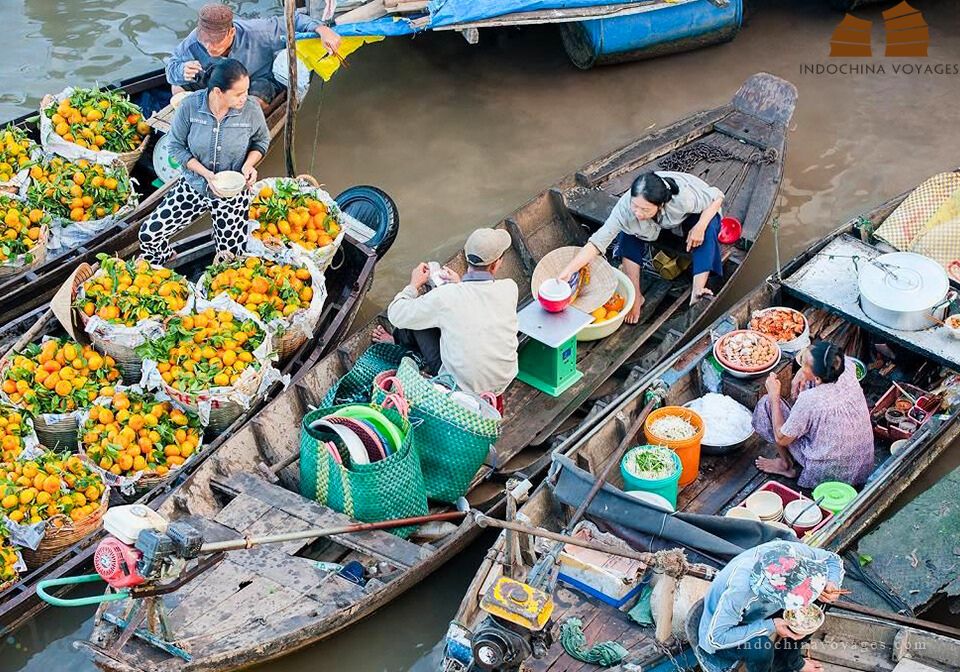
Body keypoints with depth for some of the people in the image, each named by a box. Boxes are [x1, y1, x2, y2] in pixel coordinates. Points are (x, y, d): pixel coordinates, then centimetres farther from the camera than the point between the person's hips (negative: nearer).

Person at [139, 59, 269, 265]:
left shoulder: (251, 110, -18)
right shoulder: (190, 106, -19)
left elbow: (262, 141, 2)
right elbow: (176, 146, -8)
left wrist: (249, 164, -18)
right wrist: (205, 173, -21)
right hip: (193, 185, 0)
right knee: (149, 234, -7)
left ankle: (220, 232, 39)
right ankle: (164, 267, 28)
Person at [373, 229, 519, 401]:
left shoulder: (444, 297, -21)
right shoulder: (510, 289, -13)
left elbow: (396, 315, -5)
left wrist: (414, 285, 11)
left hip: (461, 387, -4)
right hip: (503, 383, 4)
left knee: (416, 317, 10)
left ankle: (400, 341, 42)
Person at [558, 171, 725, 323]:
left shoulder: (683, 197, -43)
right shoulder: (625, 207, -38)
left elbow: (717, 196, -25)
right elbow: (597, 242, -38)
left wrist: (700, 227, -39)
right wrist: (567, 271, -48)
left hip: (693, 218, -2)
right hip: (661, 225, 2)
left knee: (708, 227, -34)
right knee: (628, 233, -25)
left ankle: (697, 291, -36)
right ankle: (636, 296, -16)